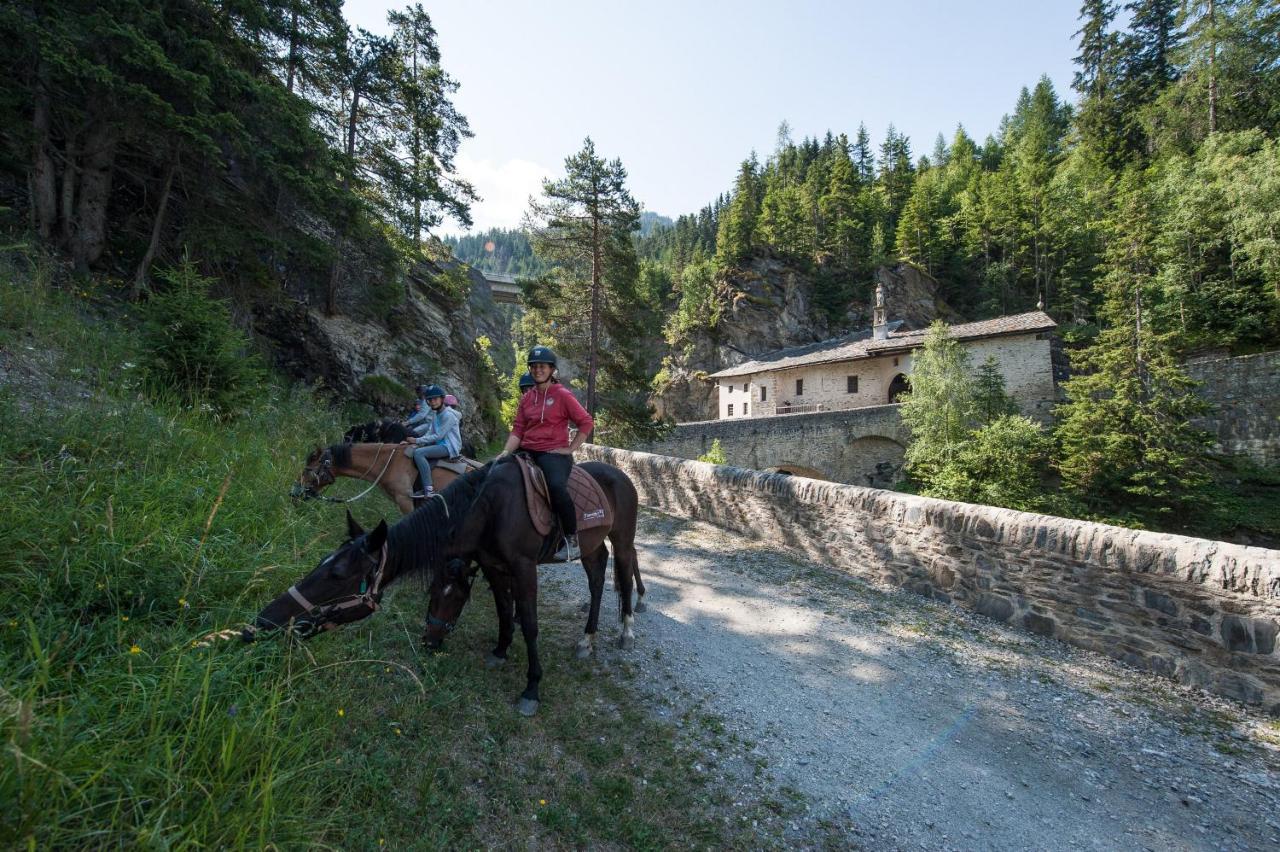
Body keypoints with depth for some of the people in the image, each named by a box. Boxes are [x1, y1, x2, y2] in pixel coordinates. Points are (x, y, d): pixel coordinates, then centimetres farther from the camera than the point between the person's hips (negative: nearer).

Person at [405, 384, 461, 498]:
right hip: (440, 445, 9)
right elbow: (430, 432, 15)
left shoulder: (448, 415, -15)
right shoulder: (435, 413, 13)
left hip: (449, 447, -9)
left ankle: (428, 490, -27)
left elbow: (438, 436, -18)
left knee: (418, 453, -24)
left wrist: (417, 440, -16)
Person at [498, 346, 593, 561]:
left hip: (554, 453, -6)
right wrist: (506, 452, -6)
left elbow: (586, 423, -3)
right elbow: (517, 430, 9)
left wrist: (569, 449, -8)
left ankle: (572, 541, -19)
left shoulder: (562, 395, -1)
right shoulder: (527, 398, 14)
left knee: (557, 487, -34)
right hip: (527, 452, 6)